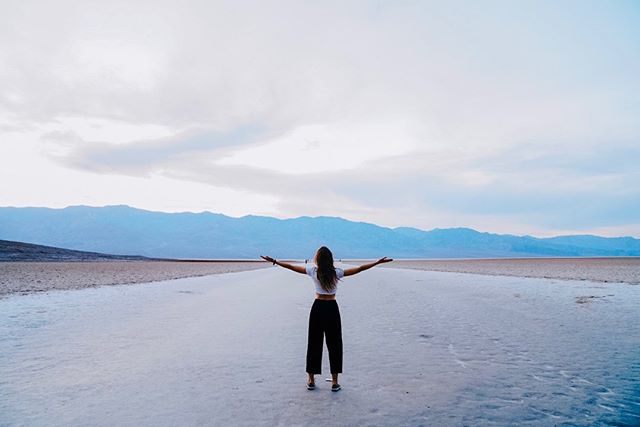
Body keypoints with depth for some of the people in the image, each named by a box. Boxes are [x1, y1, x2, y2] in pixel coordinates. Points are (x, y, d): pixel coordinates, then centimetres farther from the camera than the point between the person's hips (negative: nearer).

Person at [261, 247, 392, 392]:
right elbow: (359, 268, -5)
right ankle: (335, 382, 12)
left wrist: (274, 261, 11)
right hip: (332, 309, -1)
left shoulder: (313, 271, -6)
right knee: (334, 344, 8)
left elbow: (291, 267, 1)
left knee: (314, 343, 11)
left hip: (318, 308, 1)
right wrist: (378, 262, 1)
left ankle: (311, 380, 19)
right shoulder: (337, 272, -8)